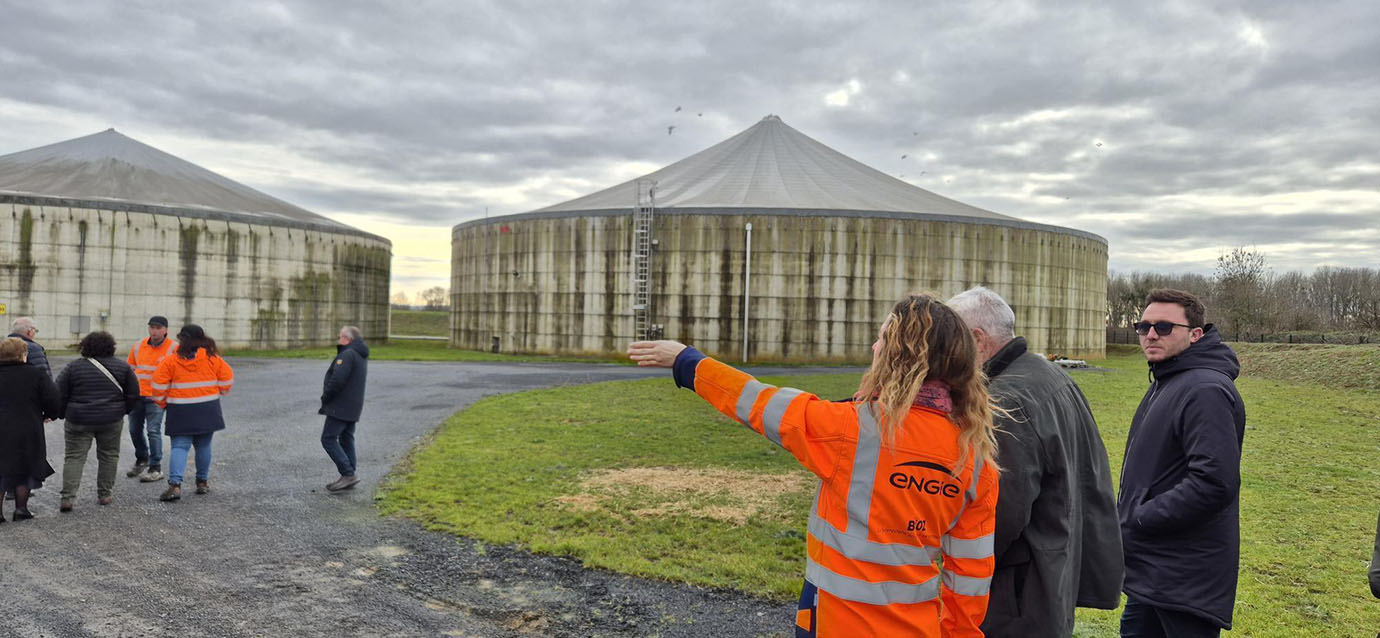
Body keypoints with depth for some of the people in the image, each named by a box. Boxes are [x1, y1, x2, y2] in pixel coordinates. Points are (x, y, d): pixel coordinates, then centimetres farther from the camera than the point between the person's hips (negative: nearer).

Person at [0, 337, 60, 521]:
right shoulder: (36, 374, -8)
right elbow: (53, 400, -9)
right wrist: (49, 415, 11)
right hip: (27, 432, -2)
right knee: (25, 471, 10)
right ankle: (21, 509, 13)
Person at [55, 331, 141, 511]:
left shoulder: (73, 366, -2)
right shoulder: (122, 366, 1)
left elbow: (60, 394, -1)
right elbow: (133, 393, 4)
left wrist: (62, 414, 13)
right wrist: (124, 410, 18)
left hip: (79, 421, -1)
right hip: (112, 421, 1)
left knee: (74, 457, 4)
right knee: (108, 455, 13)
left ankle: (67, 497, -5)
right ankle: (105, 494, 18)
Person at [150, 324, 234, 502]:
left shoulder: (171, 361, -5)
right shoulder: (212, 359, -1)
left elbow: (159, 383, -5)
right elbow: (227, 378, 3)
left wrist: (162, 403, 10)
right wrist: (218, 393, 22)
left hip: (181, 412, -2)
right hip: (207, 411, 2)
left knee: (179, 446, 0)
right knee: (203, 446, 14)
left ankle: (175, 484, -16)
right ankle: (203, 482, 21)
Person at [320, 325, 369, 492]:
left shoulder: (347, 354, -17)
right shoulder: (361, 356, 15)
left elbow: (337, 380, -25)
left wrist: (325, 398, -10)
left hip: (340, 406, -10)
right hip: (353, 406, 10)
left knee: (328, 439, -6)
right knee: (346, 439, 13)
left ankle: (348, 474, -10)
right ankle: (348, 478, 14)